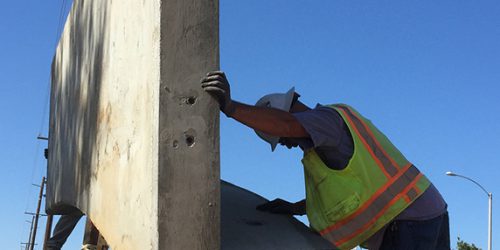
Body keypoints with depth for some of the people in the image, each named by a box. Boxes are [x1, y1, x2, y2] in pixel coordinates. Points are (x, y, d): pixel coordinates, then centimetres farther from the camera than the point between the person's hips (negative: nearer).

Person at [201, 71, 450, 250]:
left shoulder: (328, 117, -11)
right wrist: (295, 208, 17)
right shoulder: (339, 123, 20)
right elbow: (338, 191, 24)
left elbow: (287, 124, -35)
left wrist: (230, 107, -46)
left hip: (408, 221, -11)